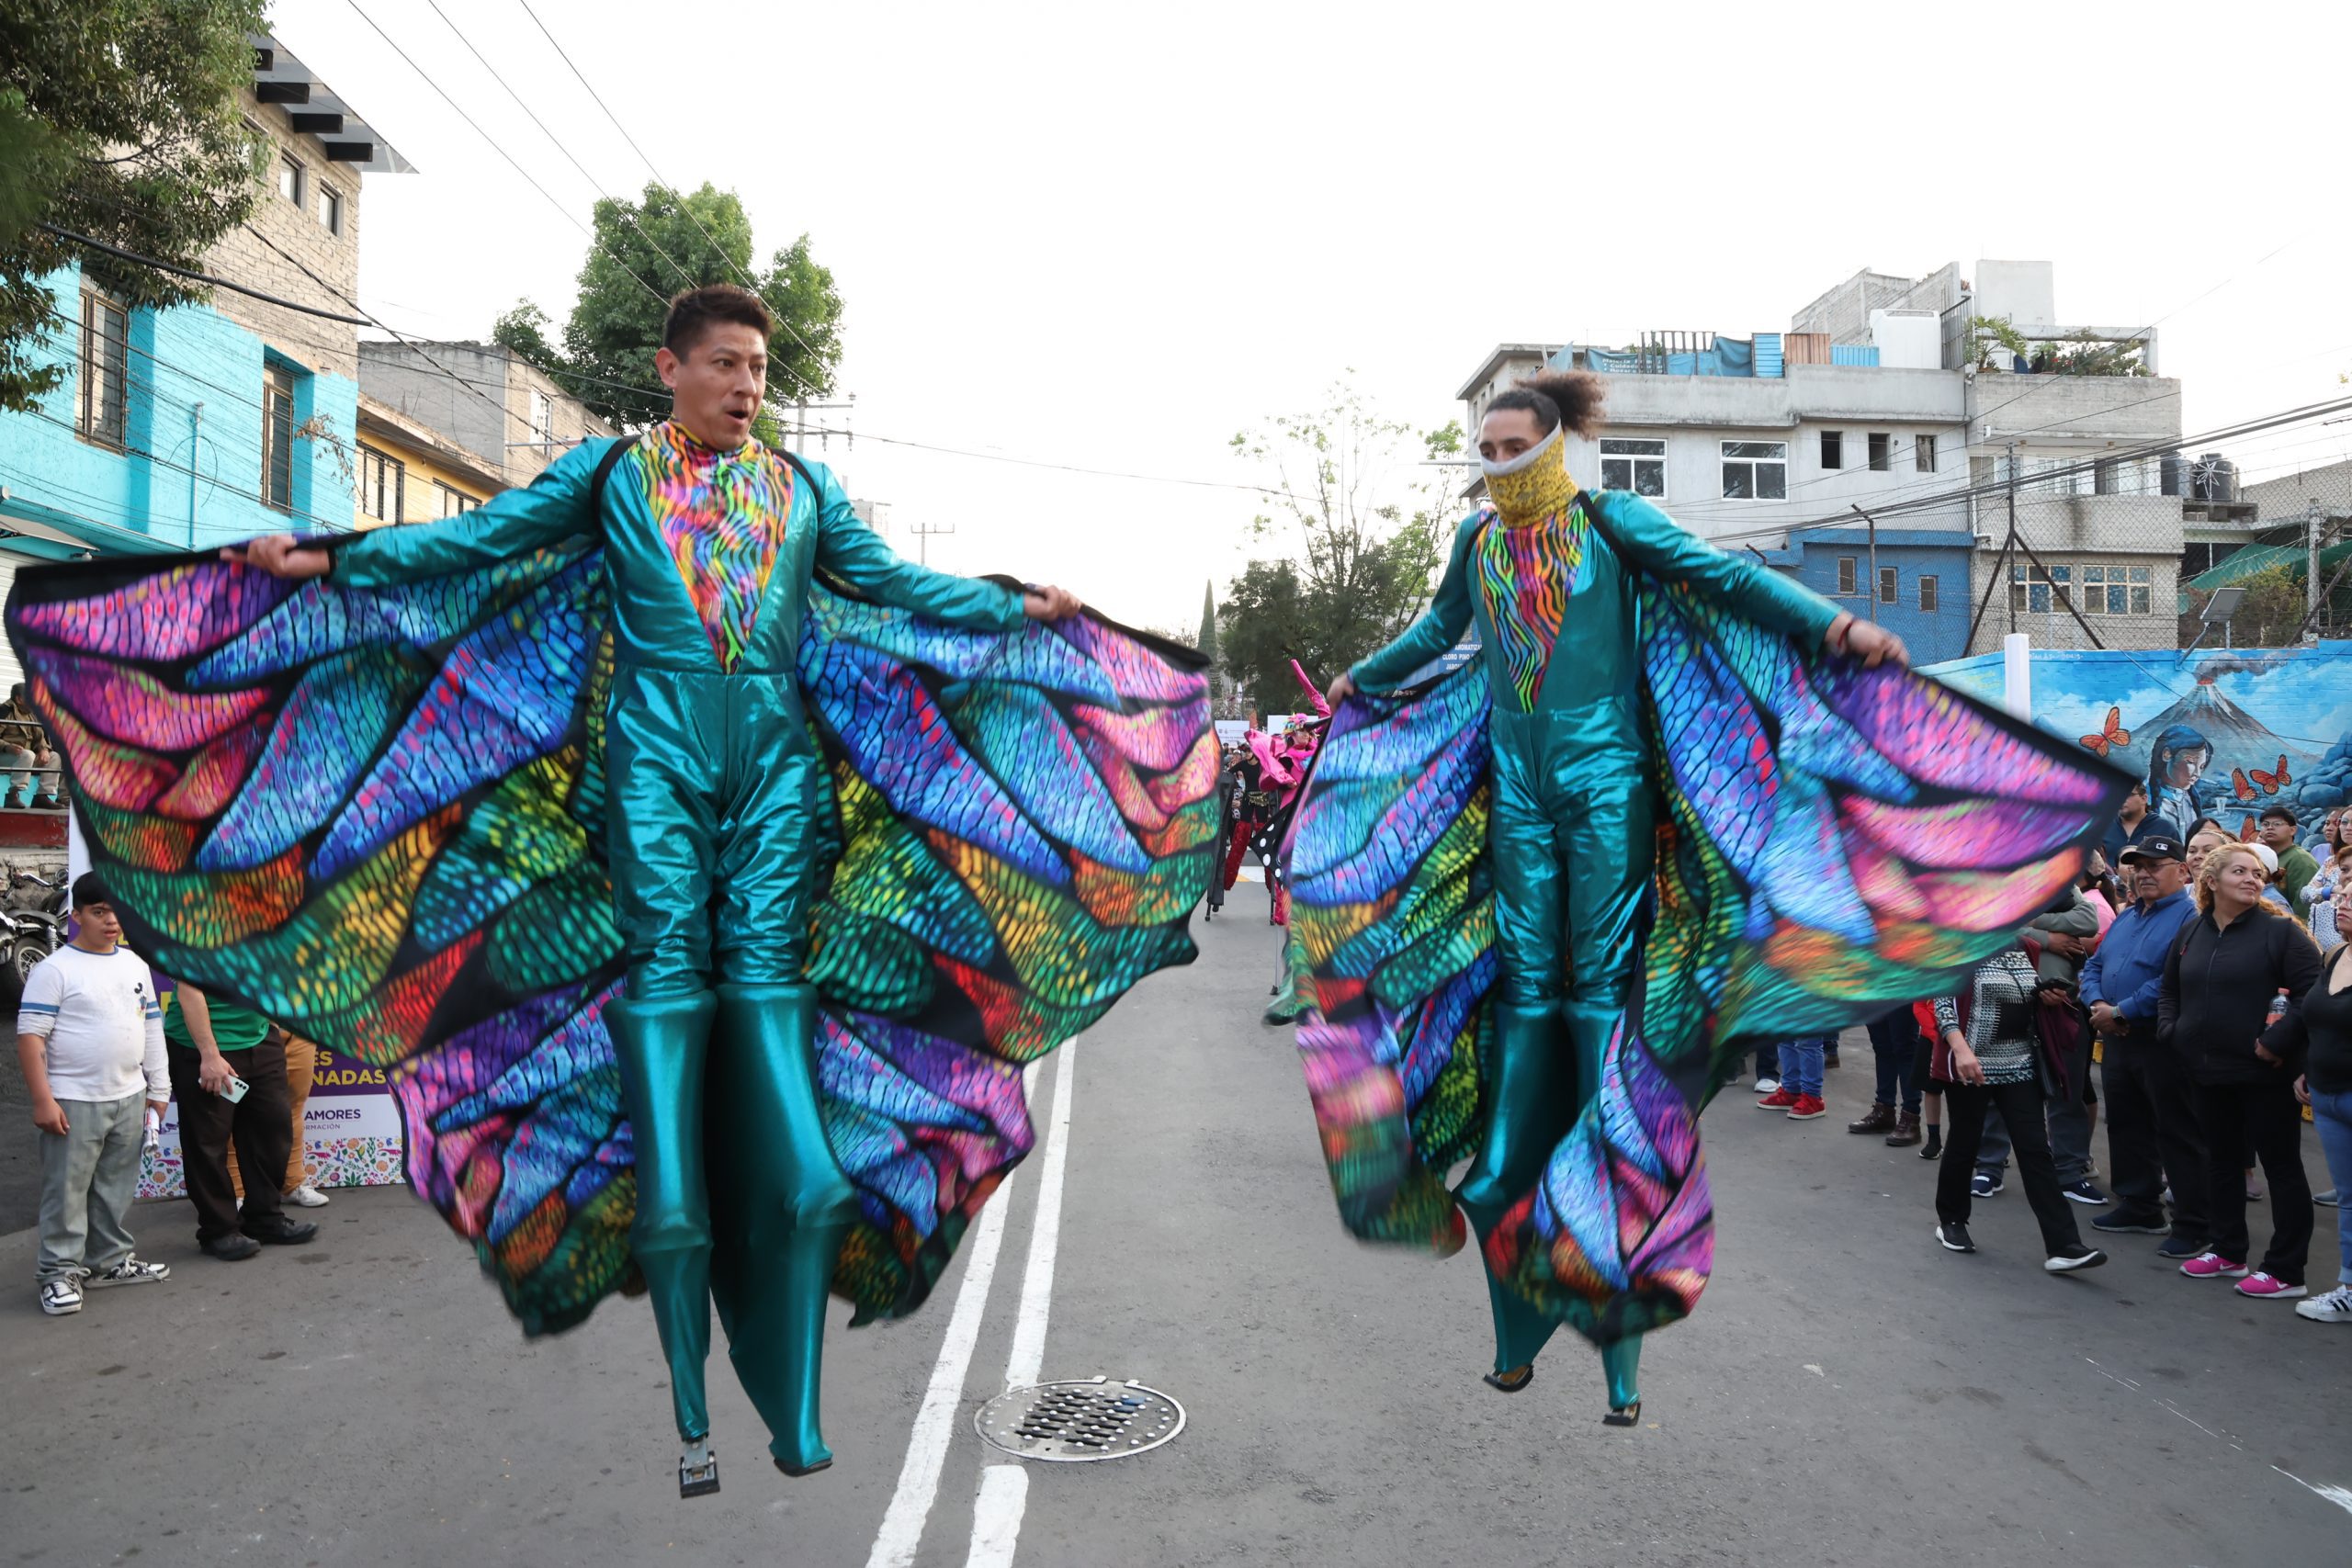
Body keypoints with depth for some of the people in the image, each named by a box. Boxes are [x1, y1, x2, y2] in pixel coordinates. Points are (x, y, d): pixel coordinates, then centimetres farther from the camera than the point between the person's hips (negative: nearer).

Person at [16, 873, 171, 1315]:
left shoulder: (135, 965, 10)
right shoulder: (55, 969, -9)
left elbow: (151, 1026, 17)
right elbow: (30, 1036, -12)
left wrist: (158, 1088, 15)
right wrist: (43, 1100, -17)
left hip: (128, 1098, 6)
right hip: (74, 1101, -6)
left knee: (116, 1189, 14)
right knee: (67, 1191, -1)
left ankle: (111, 1260, 25)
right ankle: (60, 1272, 9)